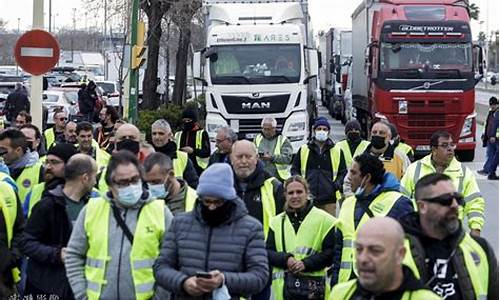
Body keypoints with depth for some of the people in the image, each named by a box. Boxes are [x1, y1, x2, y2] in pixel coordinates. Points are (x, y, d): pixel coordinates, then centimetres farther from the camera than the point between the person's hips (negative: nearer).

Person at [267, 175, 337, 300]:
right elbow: (267, 252, 9)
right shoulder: (277, 222, 14)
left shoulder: (324, 219, 2)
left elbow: (331, 252, -4)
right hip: (283, 285, 3)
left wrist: (306, 263, -15)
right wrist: (285, 259, -10)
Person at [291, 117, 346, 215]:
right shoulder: (303, 150, 10)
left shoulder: (337, 151, 10)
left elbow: (343, 172, 14)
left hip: (329, 198, 0)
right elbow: (295, 169, 16)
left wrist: (338, 183, -4)